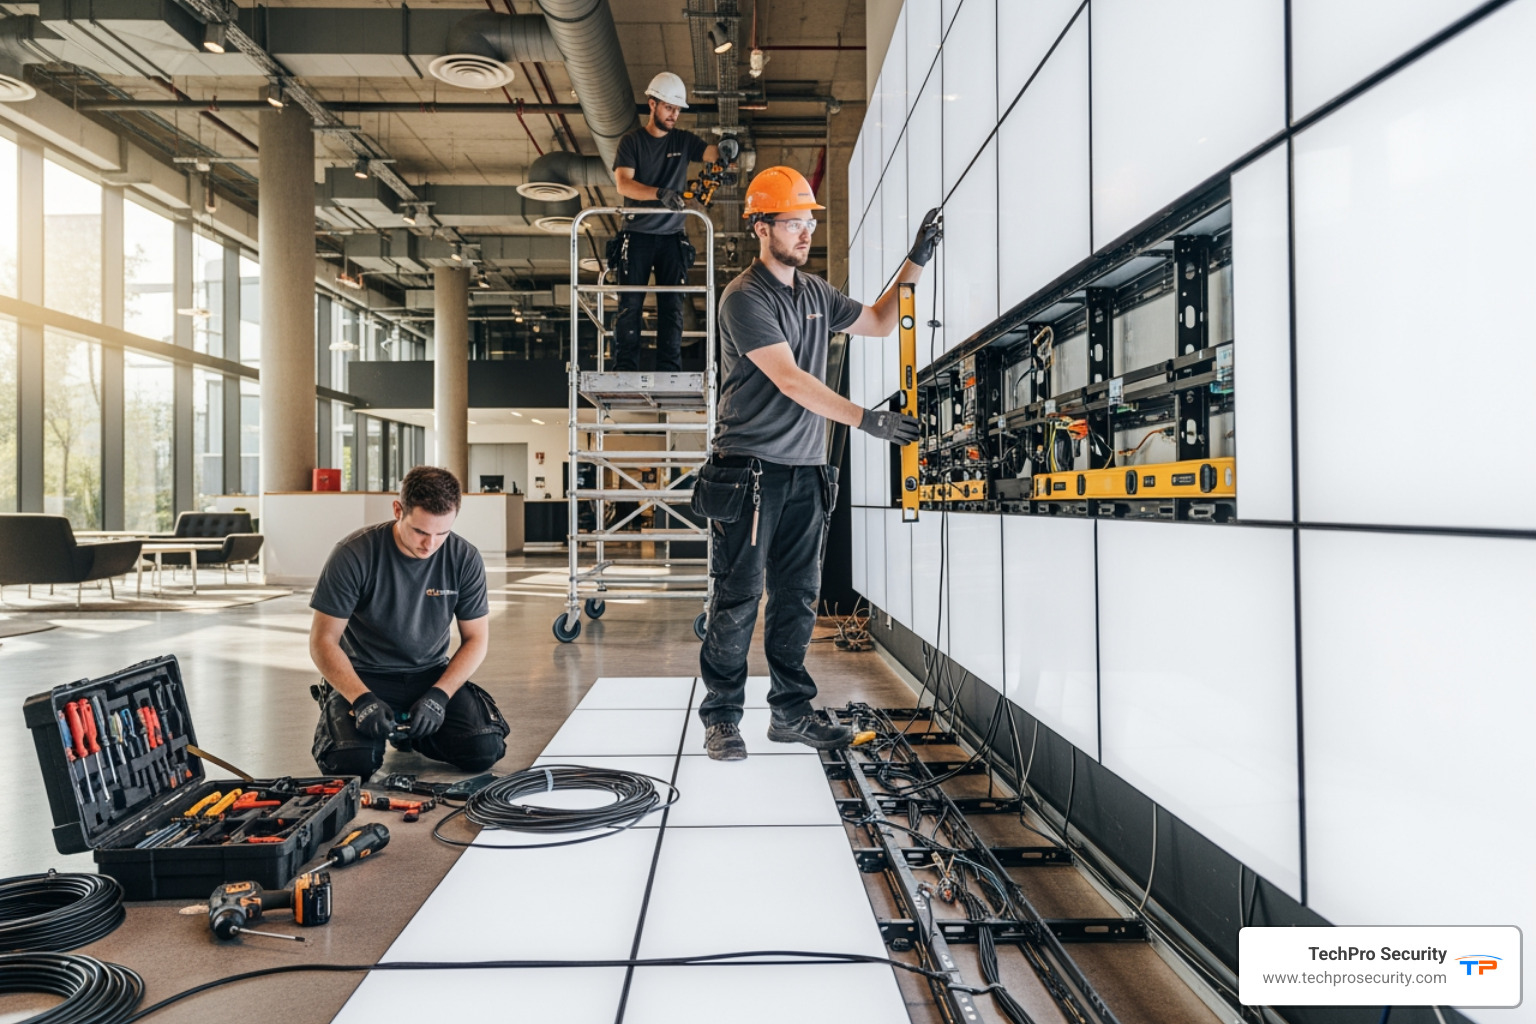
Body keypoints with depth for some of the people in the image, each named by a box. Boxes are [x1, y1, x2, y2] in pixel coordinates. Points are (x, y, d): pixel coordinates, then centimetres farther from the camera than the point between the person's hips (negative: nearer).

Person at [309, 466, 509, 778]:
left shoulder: (465, 559, -12)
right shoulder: (355, 554, -19)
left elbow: (476, 639, -4)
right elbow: (323, 641, -14)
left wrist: (439, 695, -20)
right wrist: (363, 699, -29)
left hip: (431, 674, 2)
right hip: (363, 676, -2)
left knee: (484, 751, -19)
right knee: (350, 762, -27)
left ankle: (413, 733, 14)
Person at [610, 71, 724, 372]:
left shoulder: (683, 140, 8)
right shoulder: (632, 141, 1)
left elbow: (712, 154, -9)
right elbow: (623, 184, -14)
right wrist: (660, 194, -31)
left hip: (672, 236, 2)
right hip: (637, 234, -2)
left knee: (672, 307, -1)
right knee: (630, 304, -3)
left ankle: (669, 372, 2)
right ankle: (624, 369, 1)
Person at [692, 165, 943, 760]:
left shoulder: (816, 293, 15)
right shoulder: (745, 298, -9)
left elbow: (879, 323, 26)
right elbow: (791, 381, -19)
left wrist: (916, 263, 14)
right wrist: (868, 420, -24)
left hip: (806, 470, 7)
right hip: (750, 469, -7)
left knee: (798, 597, 10)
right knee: (739, 595, -3)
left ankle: (791, 712, 19)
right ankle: (721, 717, 9)